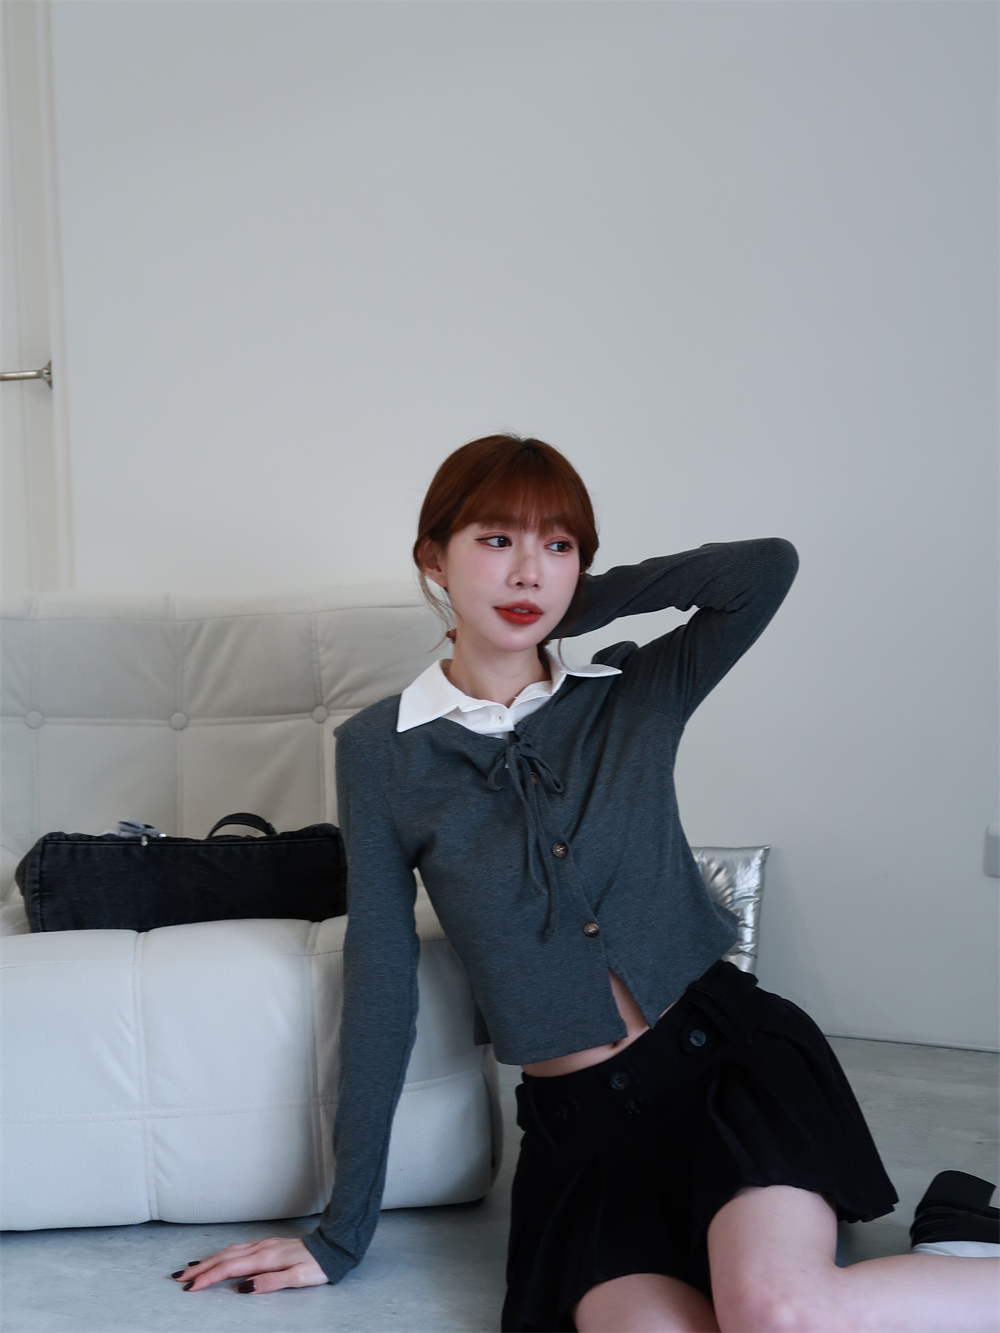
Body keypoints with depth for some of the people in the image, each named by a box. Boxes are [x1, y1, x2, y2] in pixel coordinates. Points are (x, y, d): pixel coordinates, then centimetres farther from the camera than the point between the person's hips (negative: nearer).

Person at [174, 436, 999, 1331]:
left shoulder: (636, 695, 3)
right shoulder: (381, 750, 0)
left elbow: (769, 565, -12)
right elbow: (380, 984, 1)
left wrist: (581, 605, -2)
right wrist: (343, 1231, 1)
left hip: (727, 1049, -1)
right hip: (579, 1122, 1)